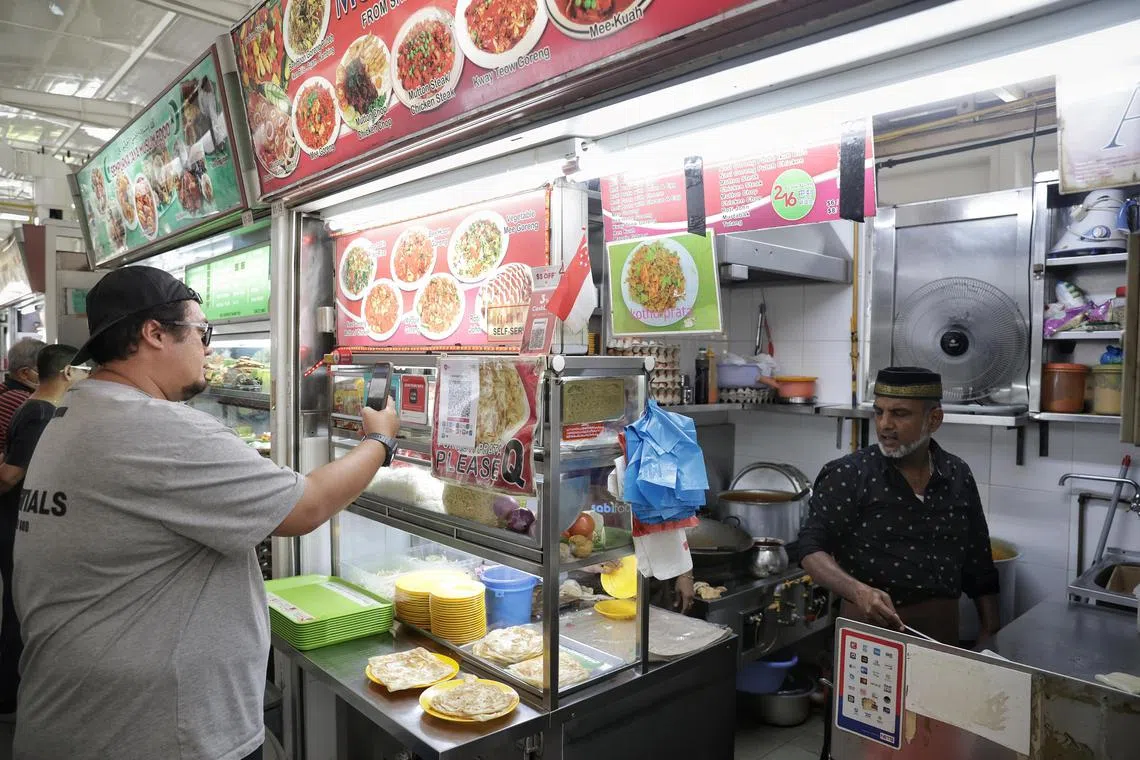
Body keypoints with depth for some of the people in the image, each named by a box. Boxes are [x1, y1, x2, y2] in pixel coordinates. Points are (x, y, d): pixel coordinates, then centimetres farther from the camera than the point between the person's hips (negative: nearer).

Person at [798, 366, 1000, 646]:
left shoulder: (959, 476, 3)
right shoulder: (848, 475, -12)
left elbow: (979, 565, 12)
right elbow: (812, 549, -15)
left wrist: (991, 631, 9)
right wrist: (858, 591, -30)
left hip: (943, 629, 5)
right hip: (871, 627, -4)